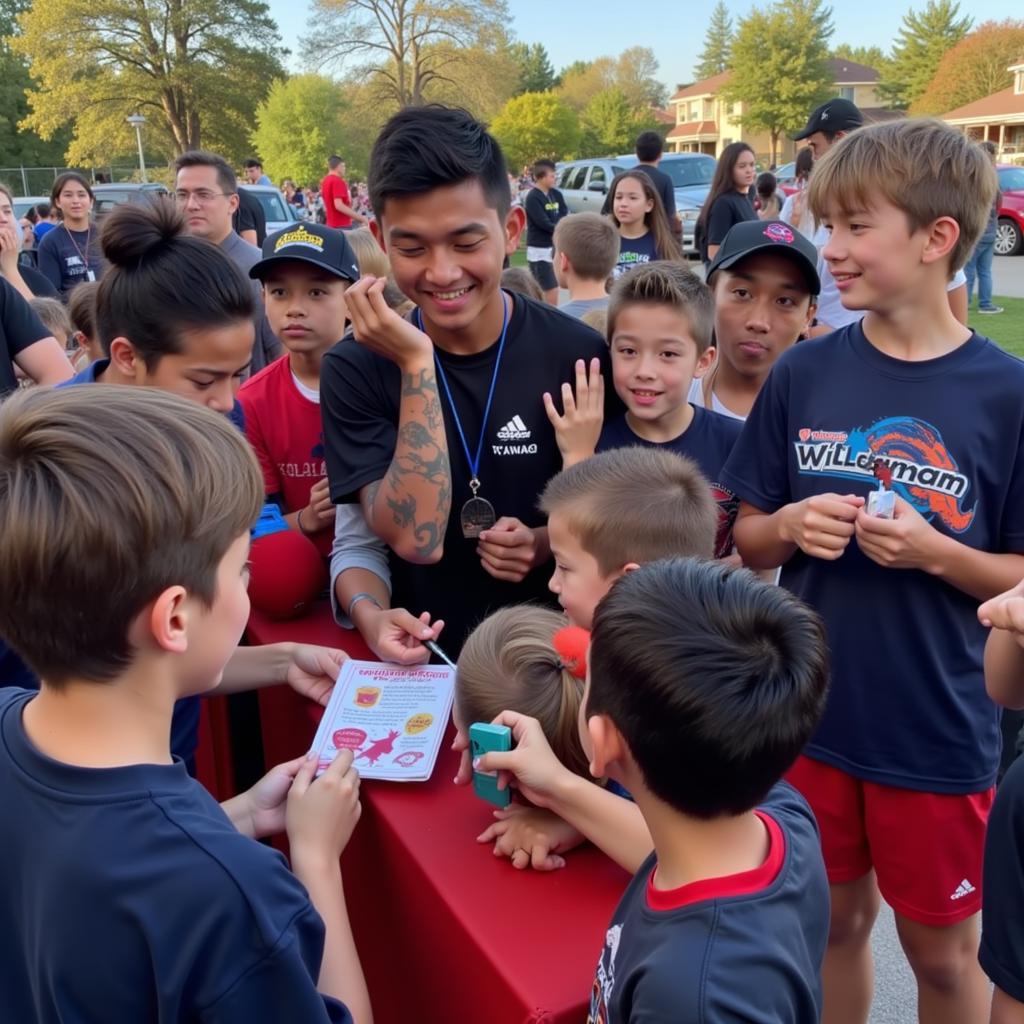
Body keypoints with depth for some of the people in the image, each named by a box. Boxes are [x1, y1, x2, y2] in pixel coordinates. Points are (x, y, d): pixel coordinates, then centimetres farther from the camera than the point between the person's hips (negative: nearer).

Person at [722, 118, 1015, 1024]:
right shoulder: (804, 373, -3)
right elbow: (746, 538, 3)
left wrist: (935, 552, -23)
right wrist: (788, 526, -17)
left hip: (938, 731, -2)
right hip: (810, 712, 2)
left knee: (942, 949, 17)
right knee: (834, 923, 21)